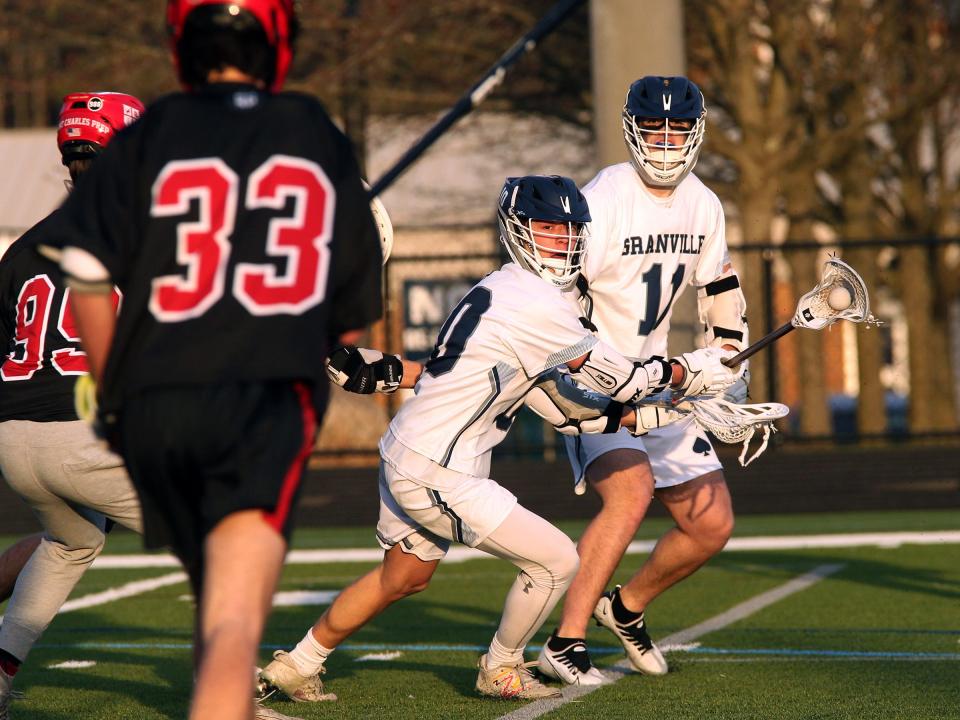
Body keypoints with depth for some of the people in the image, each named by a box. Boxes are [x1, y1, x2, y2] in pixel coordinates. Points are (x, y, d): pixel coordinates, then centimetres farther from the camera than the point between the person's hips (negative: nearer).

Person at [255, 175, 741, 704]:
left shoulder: (500, 293, 14)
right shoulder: (538, 303, -17)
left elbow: (559, 405, 15)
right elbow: (619, 380, -8)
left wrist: (650, 416, 14)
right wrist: (685, 372, 9)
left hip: (404, 454, 10)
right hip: (436, 475, -10)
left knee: (402, 578, 28)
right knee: (557, 561, -2)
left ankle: (295, 666, 38)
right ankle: (501, 669, 20)